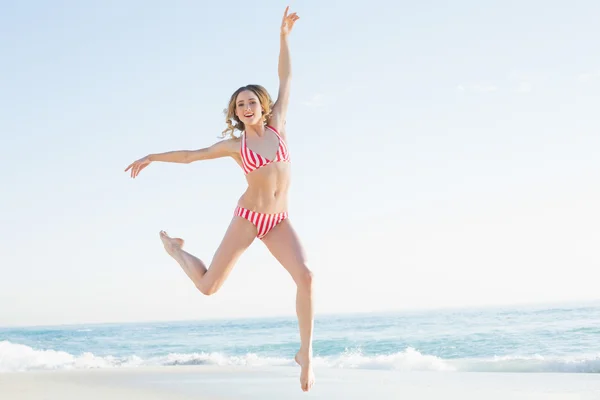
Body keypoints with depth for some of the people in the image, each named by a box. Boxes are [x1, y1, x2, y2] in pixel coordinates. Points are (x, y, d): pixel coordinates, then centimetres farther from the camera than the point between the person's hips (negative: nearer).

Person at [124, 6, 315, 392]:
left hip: (279, 222, 2)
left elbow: (286, 78, 9)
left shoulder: (276, 126, 3)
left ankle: (306, 352, -12)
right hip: (248, 217, -1)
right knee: (209, 286, 0)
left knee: (305, 276, -22)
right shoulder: (234, 144, -1)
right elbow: (191, 155, 13)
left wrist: (284, 35, 7)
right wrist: (152, 157, 17)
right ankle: (175, 248, 34)